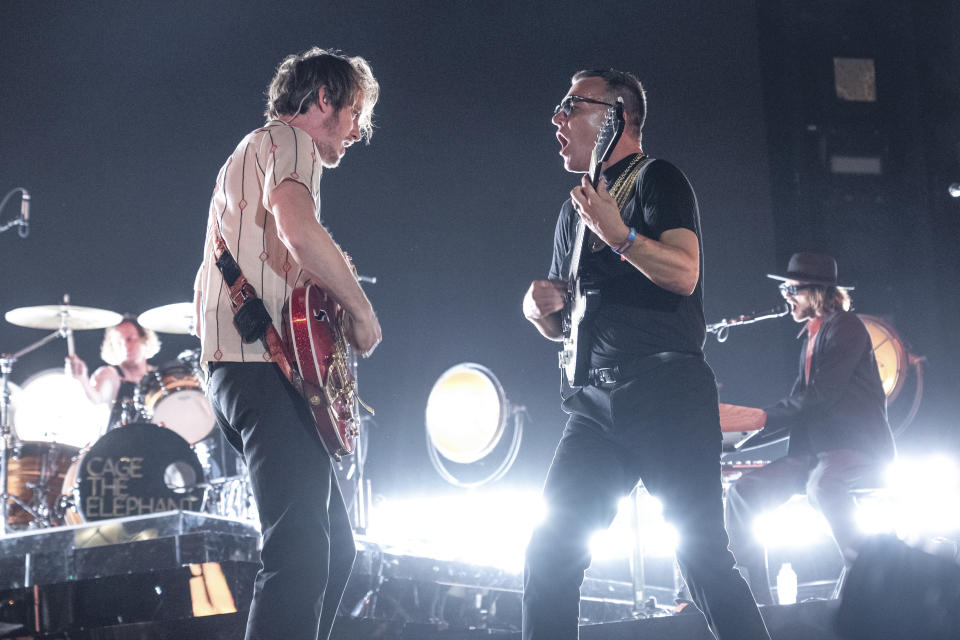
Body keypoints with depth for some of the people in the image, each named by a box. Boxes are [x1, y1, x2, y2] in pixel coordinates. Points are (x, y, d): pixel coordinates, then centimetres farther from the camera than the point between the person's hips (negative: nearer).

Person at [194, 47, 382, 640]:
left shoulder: (247, 155, 31)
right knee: (301, 553, -19)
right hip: (269, 369, -11)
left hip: (234, 368, 11)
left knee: (334, 545, 13)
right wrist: (361, 310, -11)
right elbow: (299, 229, -24)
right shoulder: (288, 140, -1)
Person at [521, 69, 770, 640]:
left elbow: (684, 271, -14)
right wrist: (543, 309, 8)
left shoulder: (656, 180, 3)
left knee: (701, 551, -12)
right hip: (596, 399, 7)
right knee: (551, 553, -4)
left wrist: (620, 236, -29)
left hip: (665, 388, -7)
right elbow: (562, 325, 30)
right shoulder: (577, 207, 25)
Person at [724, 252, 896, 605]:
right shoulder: (810, 335, 20)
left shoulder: (845, 327, -8)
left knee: (822, 483, -40)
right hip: (816, 449, 9)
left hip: (860, 447, -9)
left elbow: (821, 396, -18)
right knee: (743, 493, -8)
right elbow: (800, 400, 16)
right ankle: (755, 598, -8)